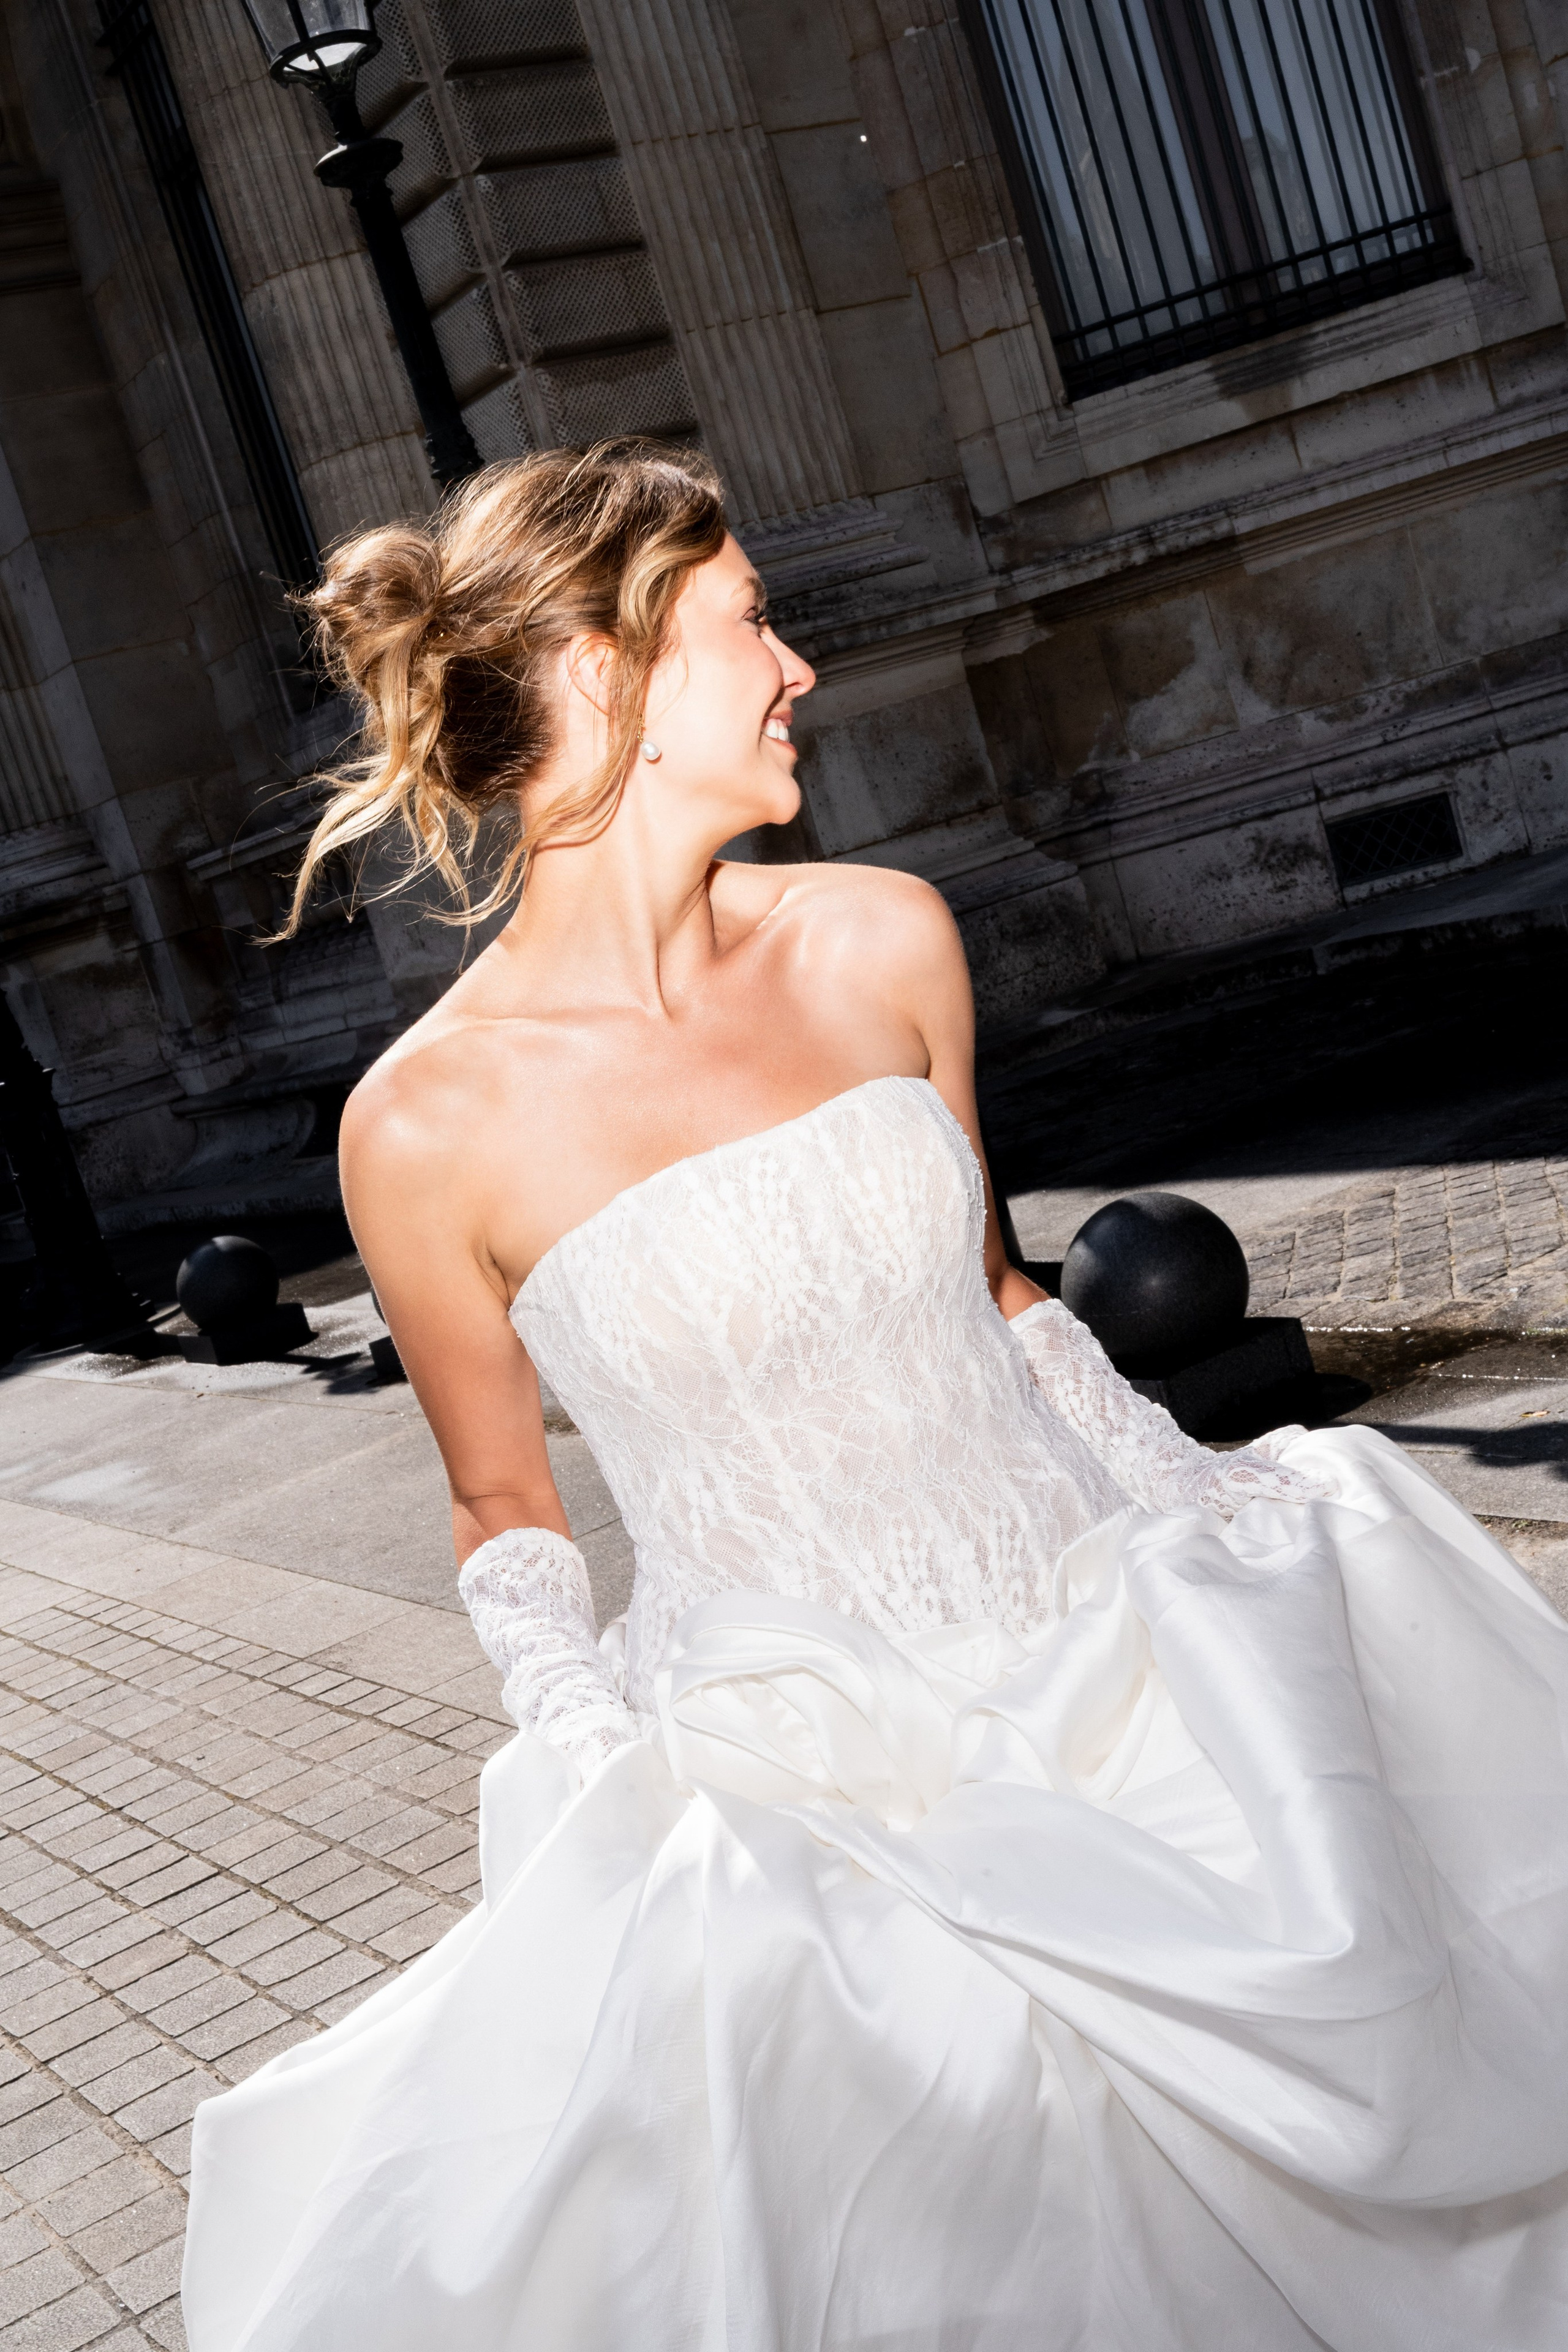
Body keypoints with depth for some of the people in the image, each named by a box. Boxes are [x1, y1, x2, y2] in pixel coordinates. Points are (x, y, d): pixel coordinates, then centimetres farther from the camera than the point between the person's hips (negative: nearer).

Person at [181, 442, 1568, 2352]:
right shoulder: (432, 1124, -11)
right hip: (804, 1755, -4)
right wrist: (607, 1787, -8)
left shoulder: (885, 942, 0)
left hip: (1100, 1619, 4)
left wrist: (1211, 1511, 9)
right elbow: (505, 1511, 2)